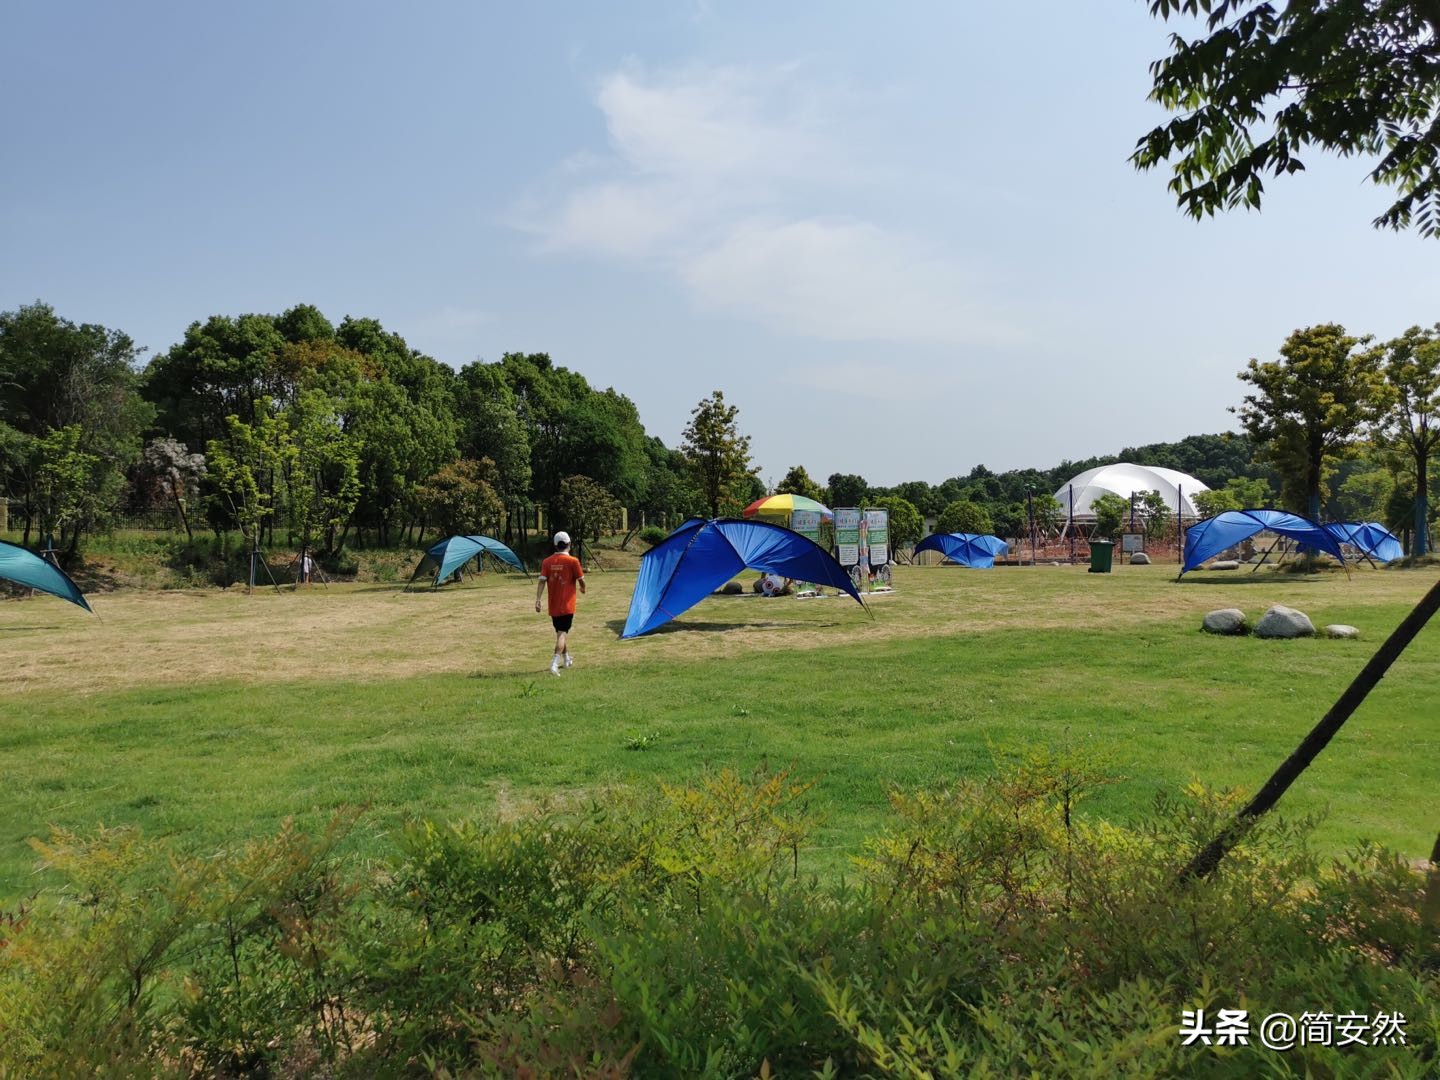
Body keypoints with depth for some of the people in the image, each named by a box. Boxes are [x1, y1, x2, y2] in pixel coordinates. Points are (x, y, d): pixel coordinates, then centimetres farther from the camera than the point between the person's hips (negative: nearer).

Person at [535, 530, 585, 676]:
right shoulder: (573, 561, -8)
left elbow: (542, 581, -7)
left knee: (561, 631, 21)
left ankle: (567, 659, 37)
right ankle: (555, 662, -26)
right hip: (567, 605, -4)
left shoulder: (547, 562, 2)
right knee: (562, 633, -8)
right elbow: (581, 580, -4)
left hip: (553, 606, 5)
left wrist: (538, 599, -10)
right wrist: (583, 588, 18)